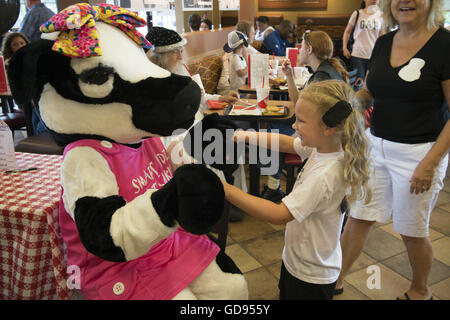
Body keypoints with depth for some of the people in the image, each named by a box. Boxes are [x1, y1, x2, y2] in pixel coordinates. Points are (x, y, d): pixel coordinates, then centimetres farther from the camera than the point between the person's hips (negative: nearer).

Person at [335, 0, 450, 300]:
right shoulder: (383, 43, 5)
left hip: (419, 152, -5)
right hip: (376, 145, 5)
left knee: (412, 231, 12)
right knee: (358, 218, 10)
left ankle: (420, 291, 40)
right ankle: (336, 279, 30)